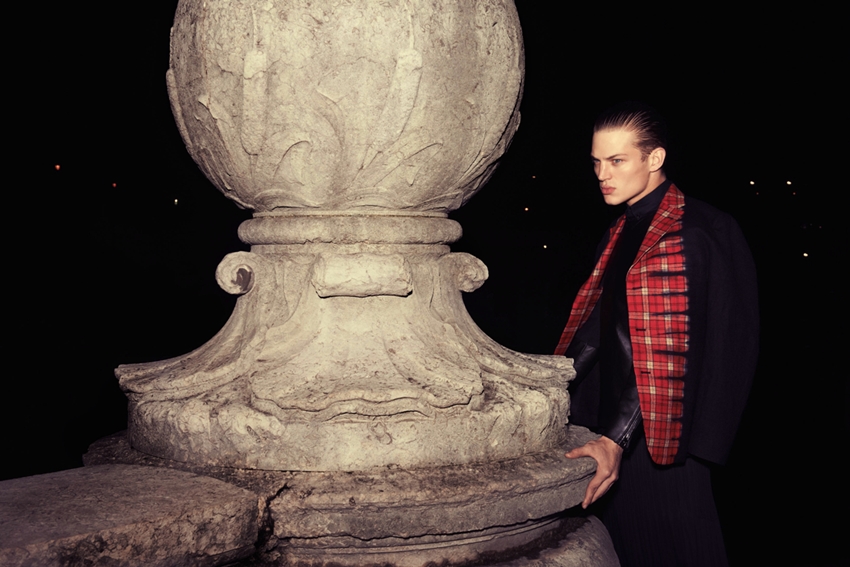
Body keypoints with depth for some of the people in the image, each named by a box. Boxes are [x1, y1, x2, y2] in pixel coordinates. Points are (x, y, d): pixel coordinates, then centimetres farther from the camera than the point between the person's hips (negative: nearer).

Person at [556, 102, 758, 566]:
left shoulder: (698, 233, -11)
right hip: (605, 428, 7)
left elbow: (672, 350, -19)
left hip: (658, 439, -7)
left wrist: (617, 438, -26)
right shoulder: (618, 237, 14)